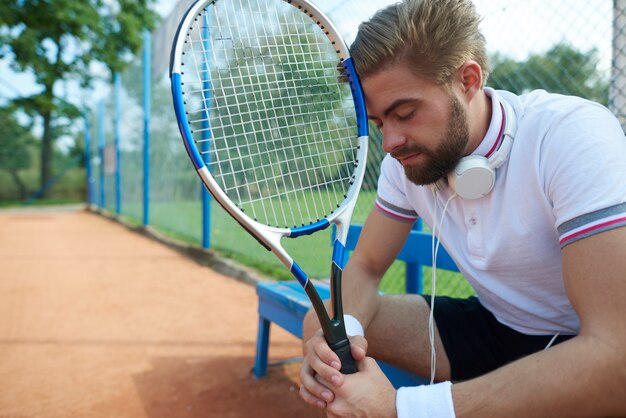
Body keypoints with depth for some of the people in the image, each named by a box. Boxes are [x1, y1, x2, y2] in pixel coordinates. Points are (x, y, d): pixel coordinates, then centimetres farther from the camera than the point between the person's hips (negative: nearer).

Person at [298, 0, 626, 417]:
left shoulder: (574, 136, -26)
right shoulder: (404, 161, -7)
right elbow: (365, 266, 1)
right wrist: (341, 332, -23)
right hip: (493, 328, 5)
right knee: (320, 324, -8)